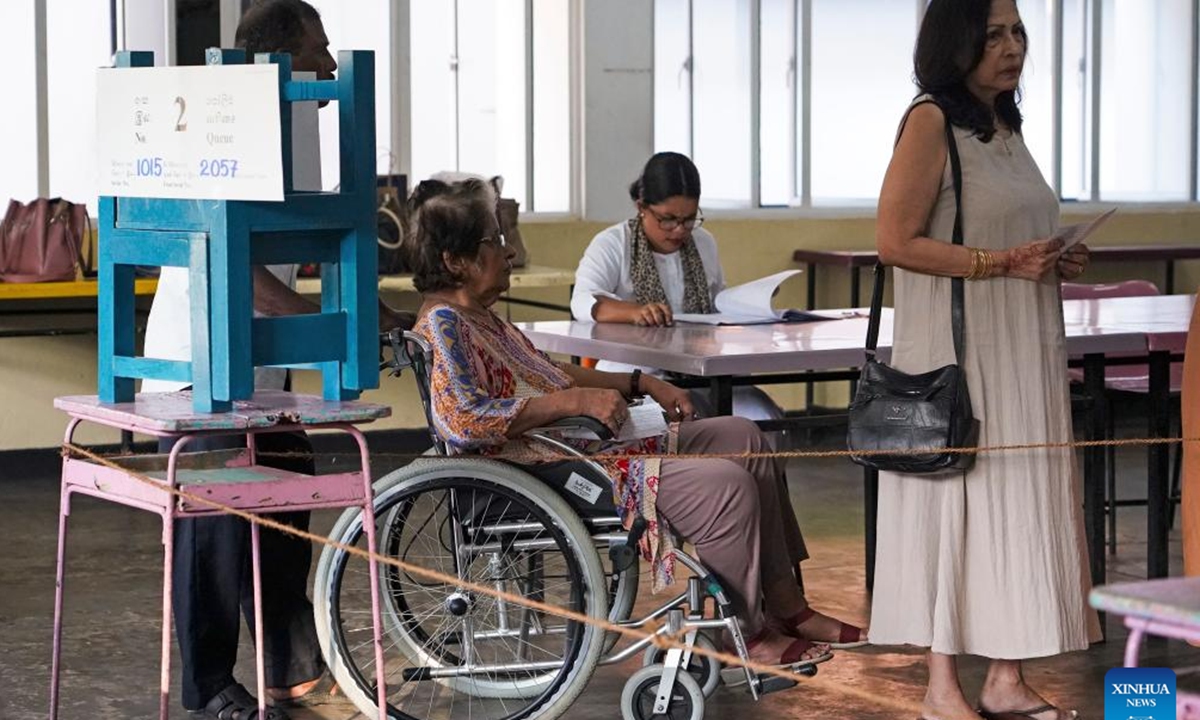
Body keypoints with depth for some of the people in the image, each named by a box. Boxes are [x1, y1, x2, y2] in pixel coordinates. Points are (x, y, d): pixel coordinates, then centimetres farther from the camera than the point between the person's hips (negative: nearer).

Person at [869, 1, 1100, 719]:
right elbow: (896, 241, -16)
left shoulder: (1006, 127, 15)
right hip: (958, 349, -8)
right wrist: (1003, 262, -18)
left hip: (1026, 351, 8)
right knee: (957, 501, -3)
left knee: (1020, 502, 7)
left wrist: (1056, 263, 7)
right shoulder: (931, 122, -9)